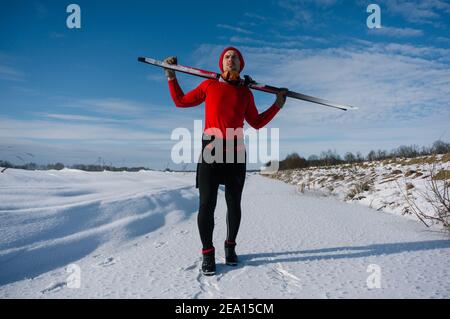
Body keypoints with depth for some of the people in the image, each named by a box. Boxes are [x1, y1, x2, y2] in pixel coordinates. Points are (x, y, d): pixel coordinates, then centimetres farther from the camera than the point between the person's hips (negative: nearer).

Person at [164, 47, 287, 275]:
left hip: (236, 153, 2)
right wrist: (171, 76, 14)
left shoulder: (245, 92, 15)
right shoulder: (209, 85, 11)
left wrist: (277, 105, 16)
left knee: (234, 205, 8)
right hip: (210, 149, -2)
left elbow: (256, 123, 18)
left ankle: (230, 247, 29)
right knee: (207, 204, -6)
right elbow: (181, 101, 18)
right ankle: (208, 254, 10)